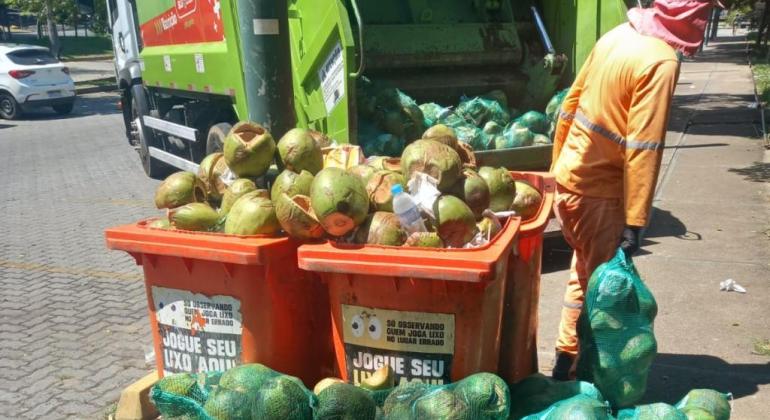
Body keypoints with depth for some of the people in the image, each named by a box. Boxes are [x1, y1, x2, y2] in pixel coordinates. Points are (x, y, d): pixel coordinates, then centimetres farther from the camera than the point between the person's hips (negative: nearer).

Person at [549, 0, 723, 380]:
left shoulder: (618, 35, 6)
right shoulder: (661, 61, -18)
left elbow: (571, 103, 11)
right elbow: (642, 149, -22)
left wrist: (557, 166, 19)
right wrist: (635, 222, -19)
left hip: (569, 177, 8)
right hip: (597, 191, -8)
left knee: (585, 274, 21)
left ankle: (567, 359, 33)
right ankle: (579, 370, 19)